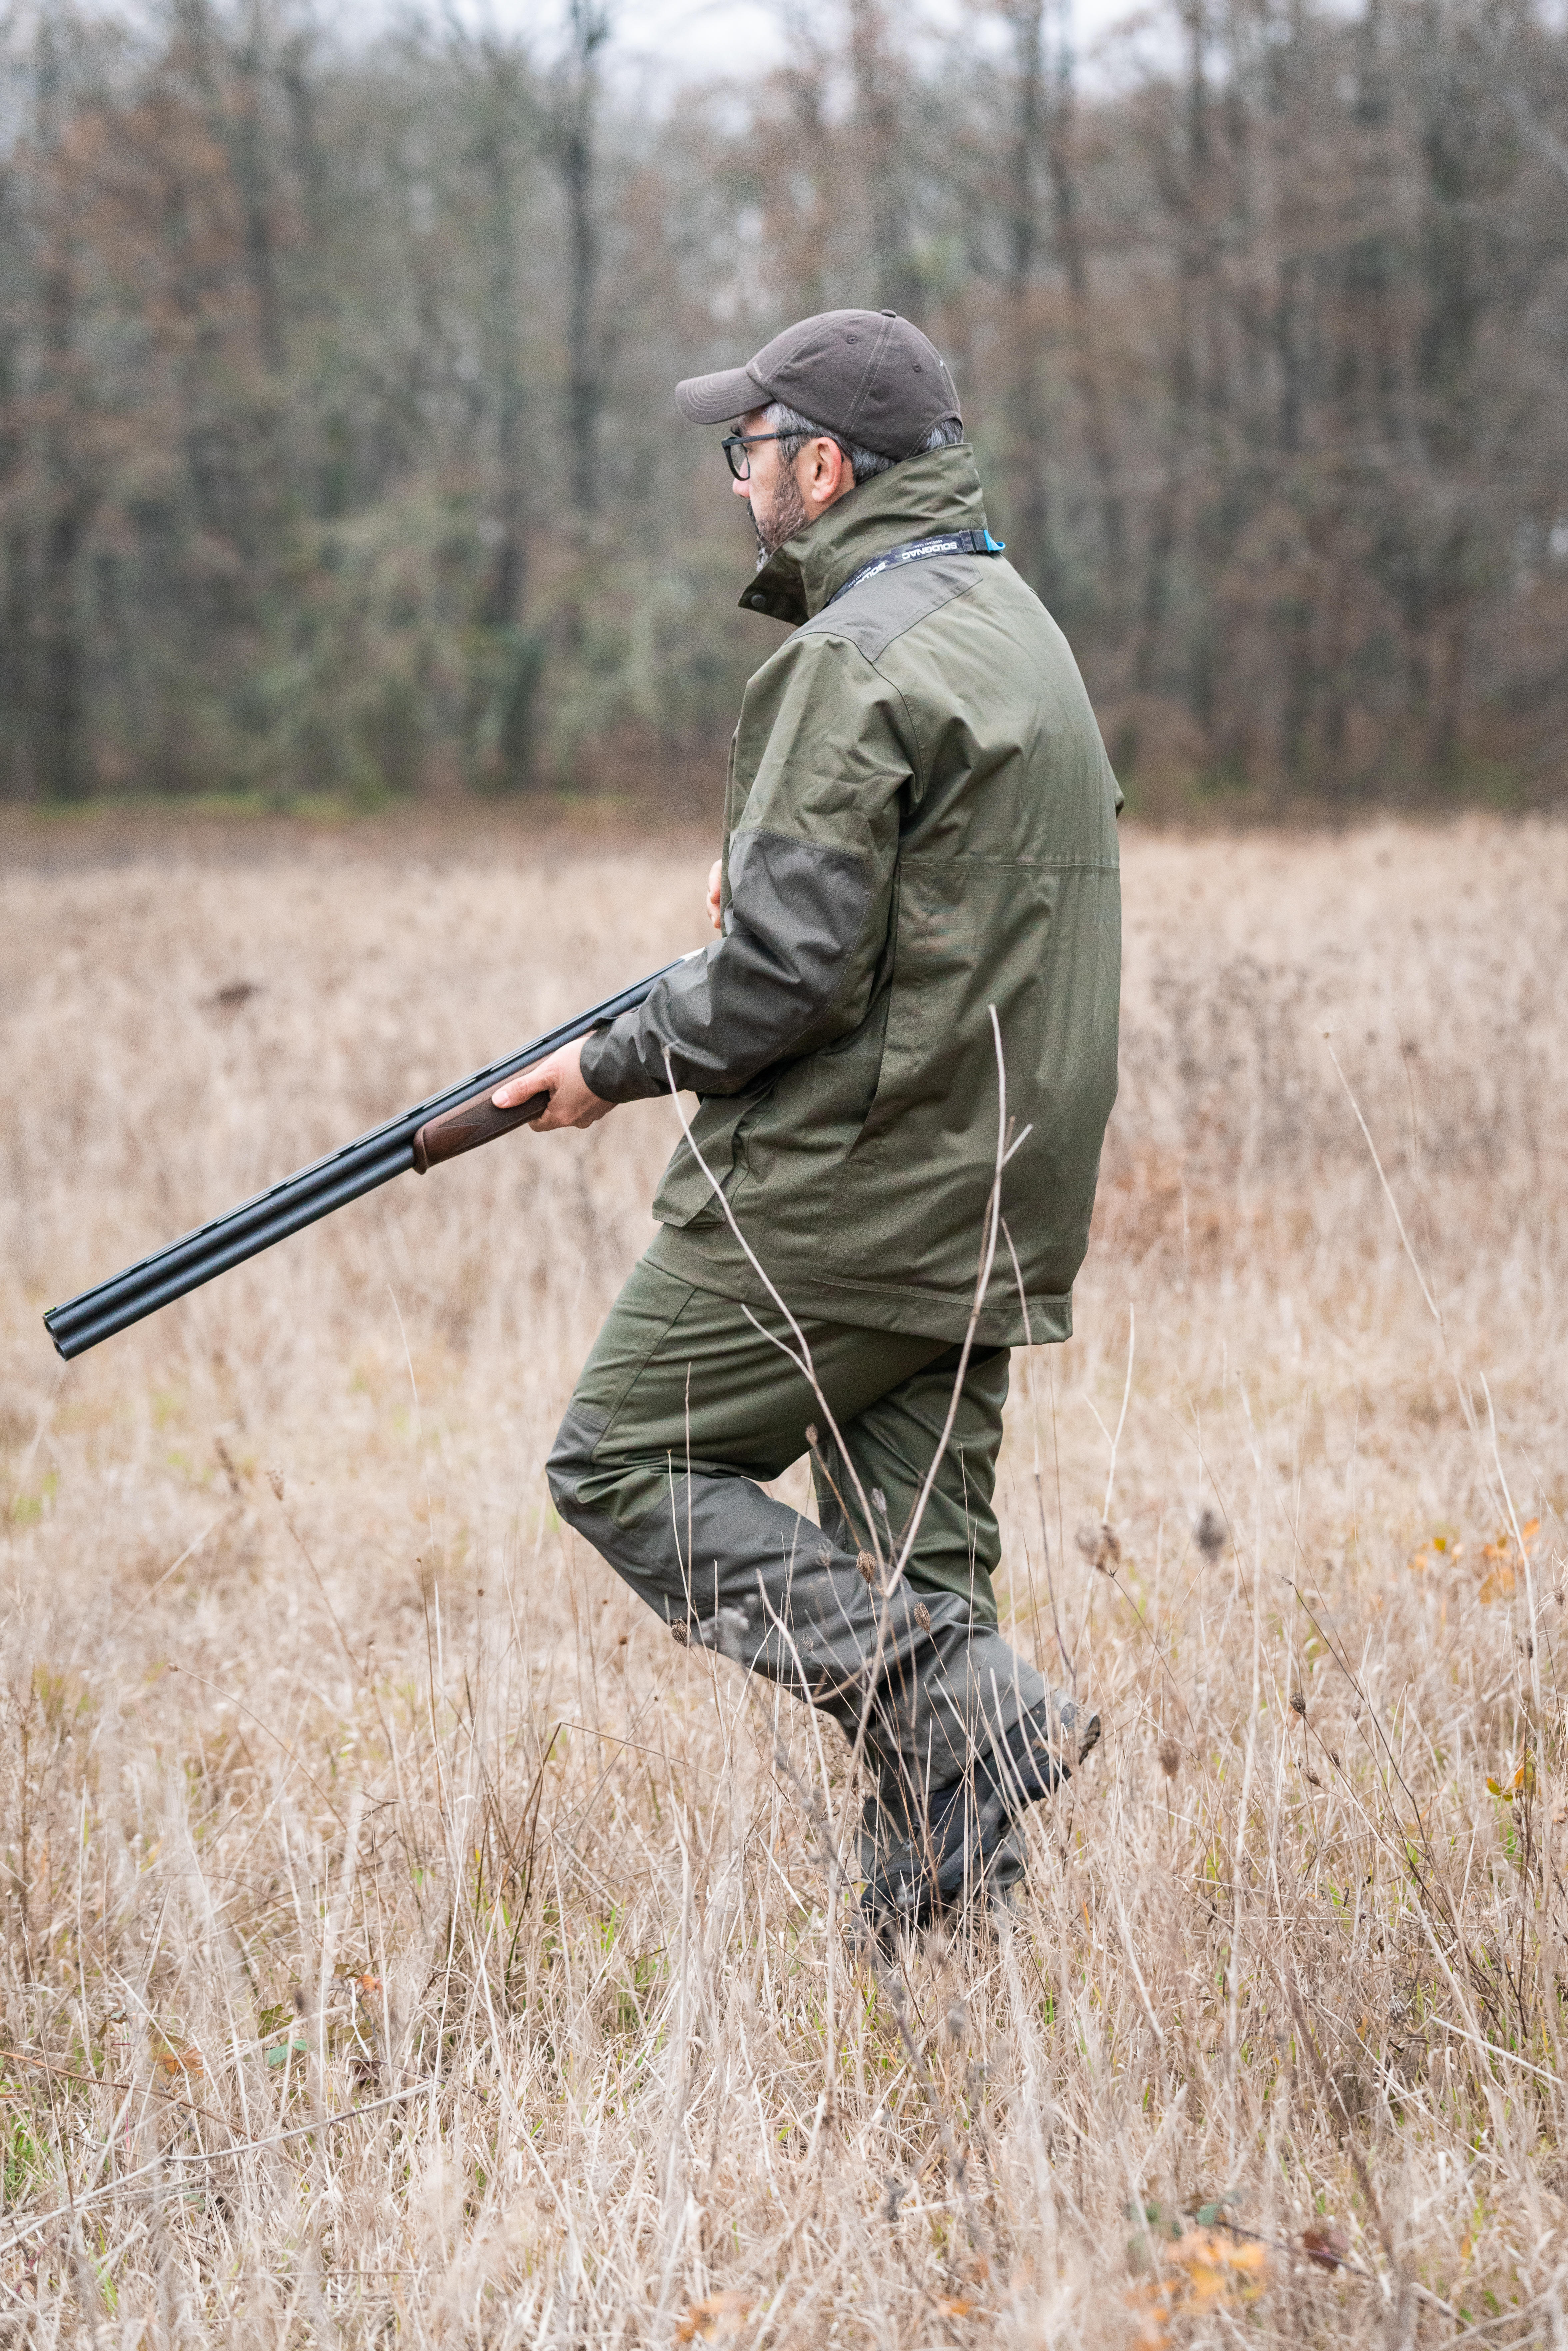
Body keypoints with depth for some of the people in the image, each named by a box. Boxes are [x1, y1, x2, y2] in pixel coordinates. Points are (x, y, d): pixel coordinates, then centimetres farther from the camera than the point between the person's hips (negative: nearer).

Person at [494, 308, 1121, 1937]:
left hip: (843, 1186, -9)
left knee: (626, 1464, 1)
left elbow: (792, 967, -21)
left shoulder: (856, 659, -16)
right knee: (910, 1548, 11)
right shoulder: (1015, 623, 16)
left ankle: (955, 1707, -11)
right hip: (992, 1199, 9)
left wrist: (618, 1064, -7)